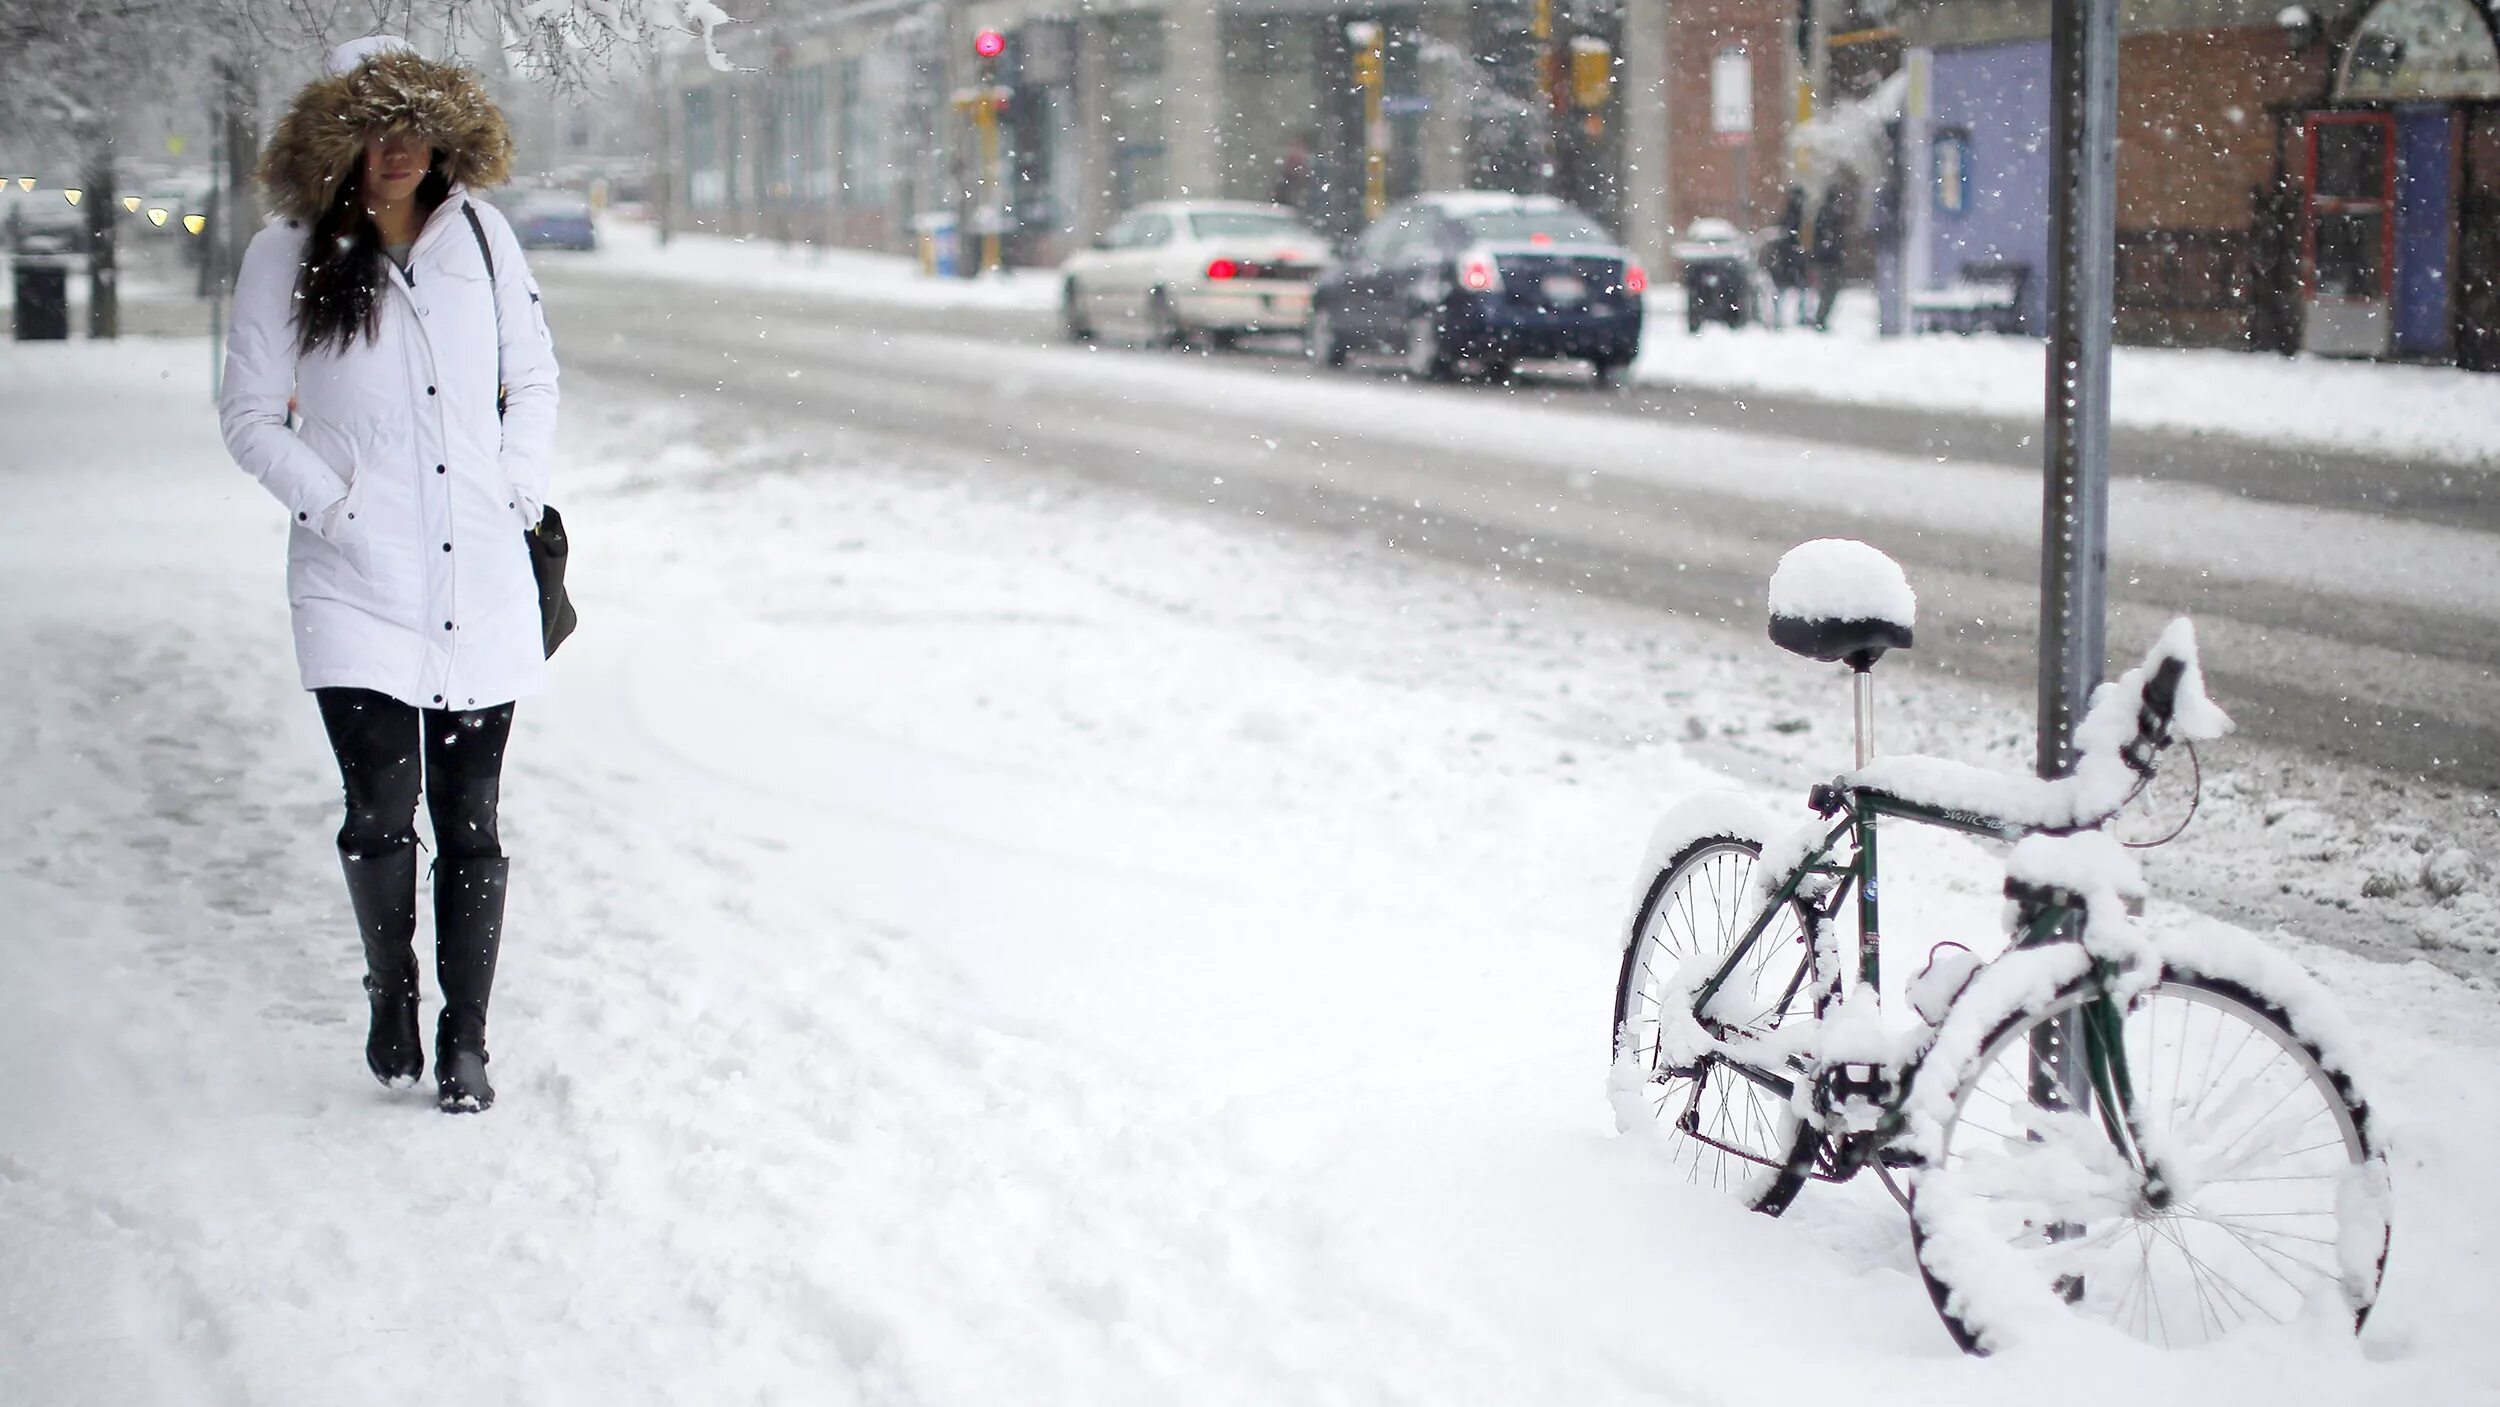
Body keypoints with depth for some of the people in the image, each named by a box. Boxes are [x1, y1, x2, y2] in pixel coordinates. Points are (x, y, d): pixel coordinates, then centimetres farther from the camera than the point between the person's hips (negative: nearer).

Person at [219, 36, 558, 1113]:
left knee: (470, 823, 4)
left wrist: (519, 490, 4)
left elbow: (533, 379, 17)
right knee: (381, 812, -11)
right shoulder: (285, 257, 0)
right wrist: (330, 502, -8)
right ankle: (391, 991, 16)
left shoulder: (478, 236, 8)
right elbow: (248, 414, 4)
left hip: (482, 586, 2)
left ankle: (464, 1040, 15)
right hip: (357, 584, -2)